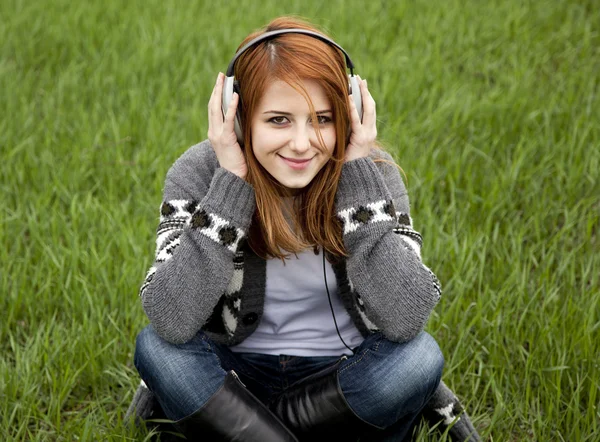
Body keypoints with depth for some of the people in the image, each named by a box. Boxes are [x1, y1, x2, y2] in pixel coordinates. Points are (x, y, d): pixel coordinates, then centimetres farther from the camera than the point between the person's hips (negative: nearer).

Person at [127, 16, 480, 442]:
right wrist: (230, 182, -28)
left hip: (340, 386, 0)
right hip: (233, 381, 0)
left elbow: (404, 321, -27)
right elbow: (172, 323, -28)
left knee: (420, 356, -28)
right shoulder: (198, 173, -14)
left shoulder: (374, 173, -12)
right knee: (156, 347, -28)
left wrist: (358, 172, -25)